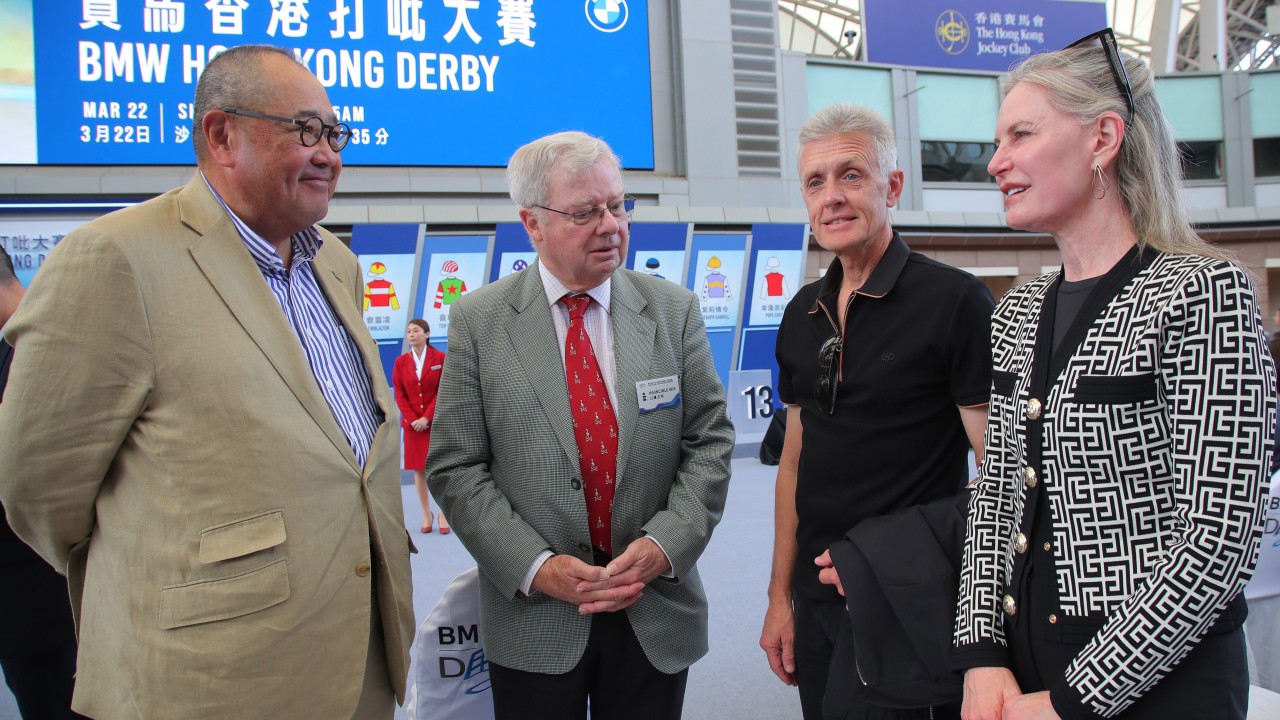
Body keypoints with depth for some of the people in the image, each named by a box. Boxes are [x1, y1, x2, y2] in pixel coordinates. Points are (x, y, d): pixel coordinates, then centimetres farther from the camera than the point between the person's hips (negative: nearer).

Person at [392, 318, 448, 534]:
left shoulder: (440, 358, -3)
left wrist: (427, 417, -12)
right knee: (418, 469, 4)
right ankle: (426, 515, 12)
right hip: (412, 423, 3)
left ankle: (443, 514, 6)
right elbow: (399, 394, 3)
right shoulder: (401, 362, 5)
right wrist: (412, 419, -9)